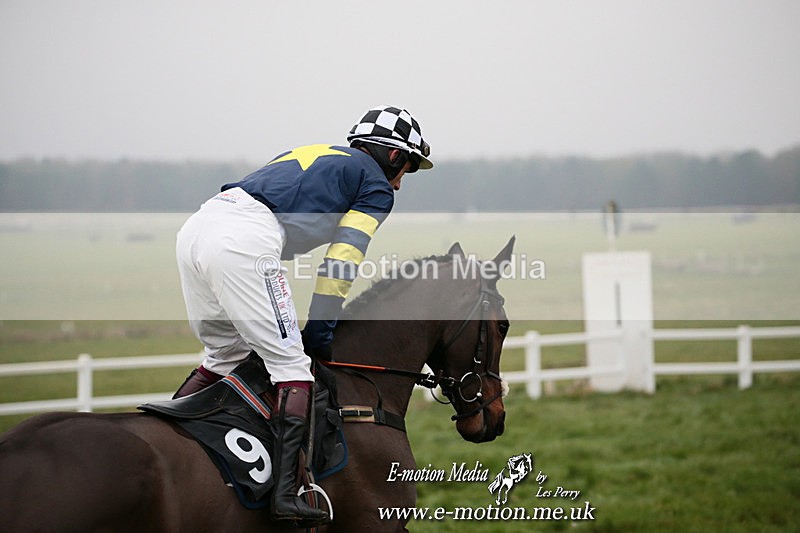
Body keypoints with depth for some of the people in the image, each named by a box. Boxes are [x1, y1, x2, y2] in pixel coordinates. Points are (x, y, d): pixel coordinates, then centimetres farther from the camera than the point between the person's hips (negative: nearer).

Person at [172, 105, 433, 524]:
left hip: (195, 228, 8)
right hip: (243, 243, -8)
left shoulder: (313, 155, 35)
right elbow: (340, 265, 4)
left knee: (225, 354, 24)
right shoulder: (377, 188, 14)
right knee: (290, 364, -4)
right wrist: (319, 333, 8)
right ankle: (287, 493, -16)